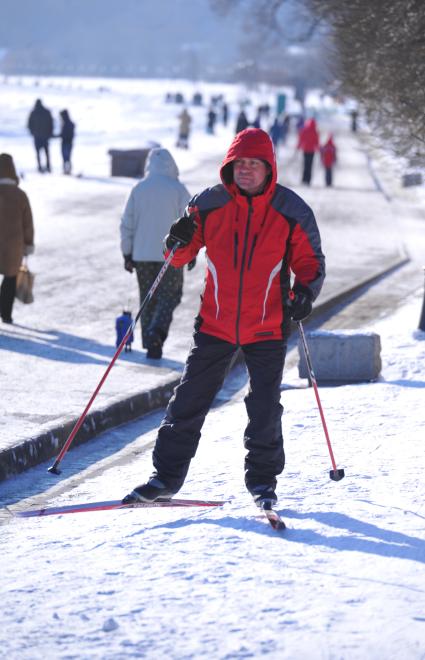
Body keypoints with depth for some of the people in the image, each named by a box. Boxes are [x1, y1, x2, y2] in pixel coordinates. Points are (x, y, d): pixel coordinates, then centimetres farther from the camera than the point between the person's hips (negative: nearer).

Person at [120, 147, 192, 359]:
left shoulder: (138, 189, 2)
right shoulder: (178, 189, -6)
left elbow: (127, 224, 4)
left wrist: (127, 254, 11)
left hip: (142, 255, 3)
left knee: (148, 300, 12)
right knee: (168, 296, 4)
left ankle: (151, 344, 12)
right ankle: (157, 330, -21)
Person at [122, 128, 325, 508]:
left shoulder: (292, 211, -5)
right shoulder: (209, 204, -2)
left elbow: (310, 262, 3)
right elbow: (181, 258, 8)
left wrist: (305, 293, -17)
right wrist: (180, 242, -15)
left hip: (267, 329, -1)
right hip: (215, 323, 1)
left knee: (264, 410, 4)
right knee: (189, 400, 2)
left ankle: (262, 480, 22)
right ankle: (167, 475, 12)